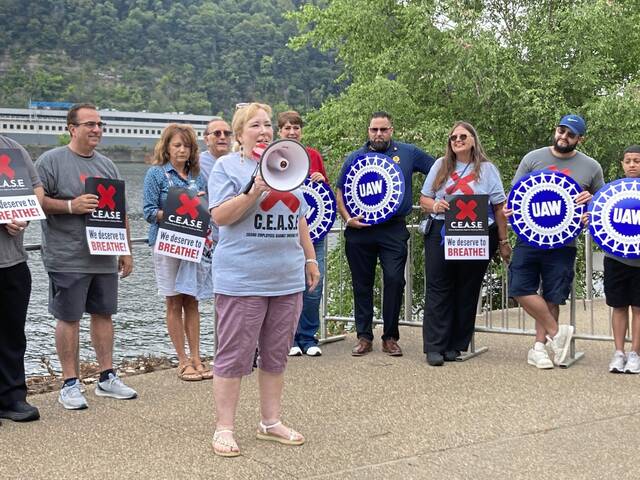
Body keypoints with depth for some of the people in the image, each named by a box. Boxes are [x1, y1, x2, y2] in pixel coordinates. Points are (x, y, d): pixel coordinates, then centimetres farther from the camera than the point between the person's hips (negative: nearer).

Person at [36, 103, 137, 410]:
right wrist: (71, 206, -19)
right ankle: (70, 384, 9)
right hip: (67, 258, -6)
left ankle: (107, 378, 21)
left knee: (103, 314, 10)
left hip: (104, 258, 6)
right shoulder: (51, 161, -4)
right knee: (69, 317, 0)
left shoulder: (106, 165, 15)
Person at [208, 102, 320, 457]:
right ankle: (224, 428, 7)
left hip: (288, 278, 6)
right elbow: (220, 216, -11)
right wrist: (254, 191, -22)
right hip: (242, 279, -5)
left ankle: (270, 422, 23)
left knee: (276, 356, 12)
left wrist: (310, 258, 18)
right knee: (234, 356, -2)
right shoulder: (226, 166, -1)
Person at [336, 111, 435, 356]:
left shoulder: (407, 153, 8)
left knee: (394, 279, -9)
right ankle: (364, 336, 16)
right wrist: (347, 218, -4)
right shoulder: (355, 157, 11)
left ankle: (390, 337, 3)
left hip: (394, 229, -1)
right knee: (362, 284, 6)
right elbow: (340, 193, 12)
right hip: (359, 230, 2)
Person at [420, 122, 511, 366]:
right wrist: (434, 205, -11)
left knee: (467, 291, 4)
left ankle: (456, 346, 13)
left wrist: (503, 242, 1)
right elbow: (424, 199, 12)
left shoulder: (487, 169, 6)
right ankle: (435, 347, -2)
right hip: (441, 234, 1)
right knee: (438, 289, -3)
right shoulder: (440, 166, 12)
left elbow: (499, 208, 4)